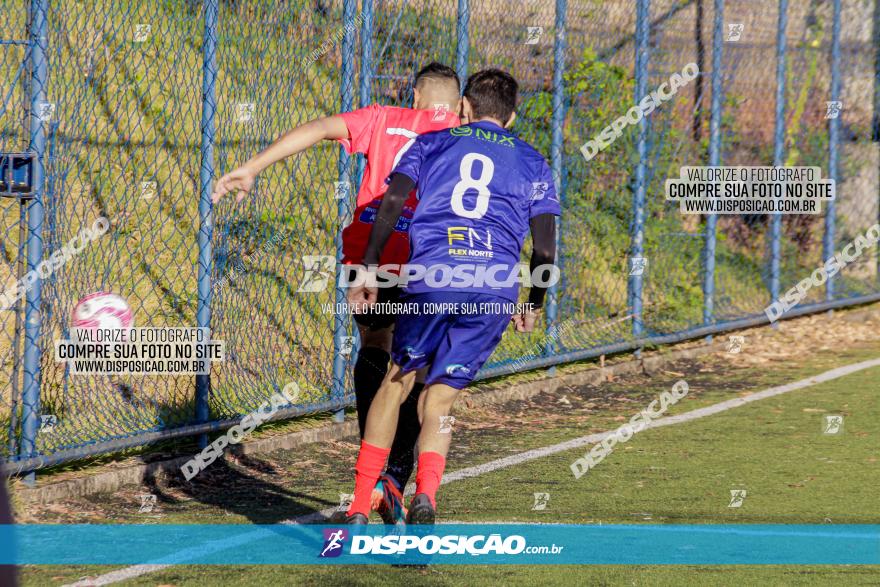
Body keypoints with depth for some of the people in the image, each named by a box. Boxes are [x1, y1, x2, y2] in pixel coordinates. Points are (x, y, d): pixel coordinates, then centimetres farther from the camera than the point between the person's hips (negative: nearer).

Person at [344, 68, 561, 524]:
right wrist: (533, 306, 27)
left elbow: (393, 200, 3)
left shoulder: (431, 144, 19)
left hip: (429, 282, -1)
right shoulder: (532, 163, 21)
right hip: (497, 288, 1)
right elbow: (545, 251, 12)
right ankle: (425, 494, -20)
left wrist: (369, 267, 6)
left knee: (397, 381, 16)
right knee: (438, 400, 8)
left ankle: (359, 509, 13)